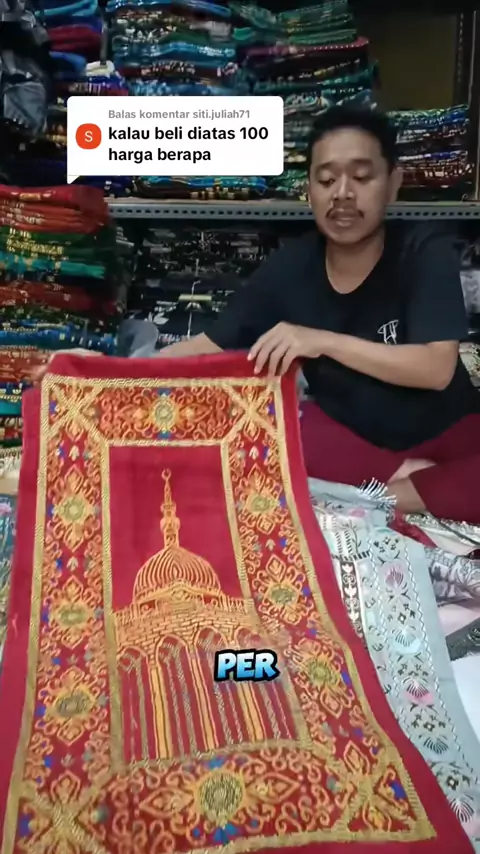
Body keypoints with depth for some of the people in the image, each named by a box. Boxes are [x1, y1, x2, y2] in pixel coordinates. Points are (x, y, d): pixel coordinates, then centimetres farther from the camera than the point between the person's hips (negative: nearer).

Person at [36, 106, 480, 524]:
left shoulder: (426, 253, -16)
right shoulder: (290, 267, -9)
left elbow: (438, 368, -26)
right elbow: (213, 345, -6)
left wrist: (322, 341, -35)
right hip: (347, 430, 4)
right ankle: (402, 474, -16)